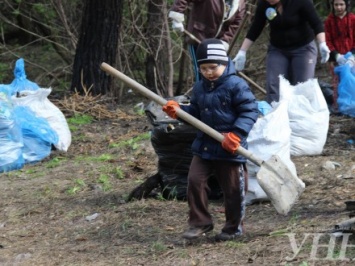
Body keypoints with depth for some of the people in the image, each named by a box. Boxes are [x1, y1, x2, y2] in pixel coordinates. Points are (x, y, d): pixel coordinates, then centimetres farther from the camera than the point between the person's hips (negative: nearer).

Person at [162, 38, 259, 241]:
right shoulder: (200, 88, 9)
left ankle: (234, 227, 22)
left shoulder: (236, 86, -13)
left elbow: (249, 111, -15)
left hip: (230, 149, -6)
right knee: (195, 180, -3)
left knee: (233, 189, 5)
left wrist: (237, 134, -25)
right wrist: (178, 110, 0)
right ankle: (200, 222, 10)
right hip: (204, 146, 6)